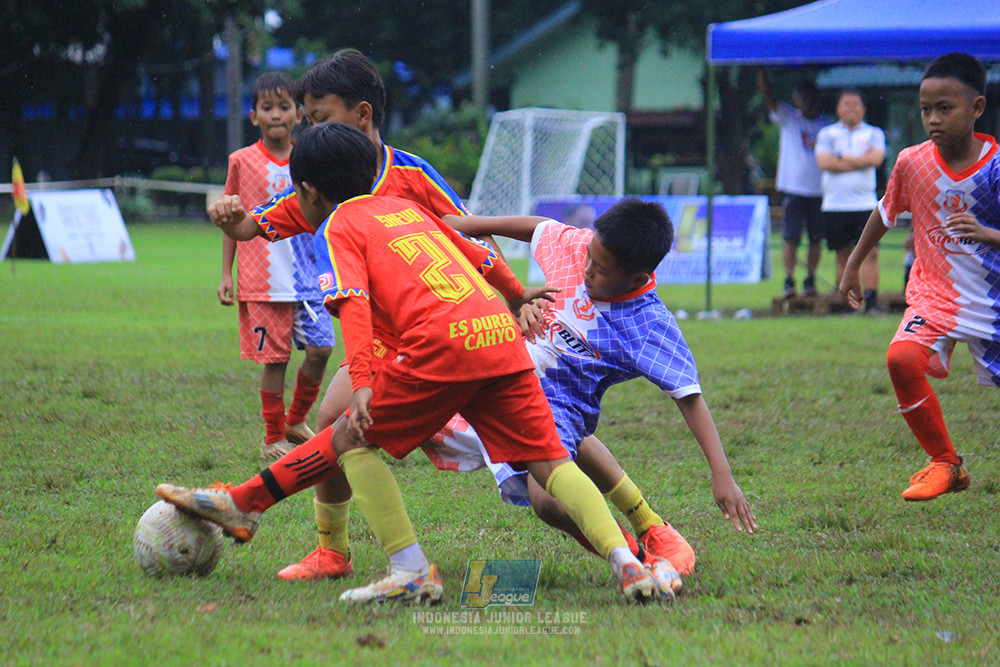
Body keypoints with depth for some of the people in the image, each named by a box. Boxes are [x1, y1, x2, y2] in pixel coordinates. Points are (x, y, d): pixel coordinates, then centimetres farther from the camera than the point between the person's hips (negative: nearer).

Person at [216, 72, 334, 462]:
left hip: (306, 274, 3)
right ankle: (274, 439, 11)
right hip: (263, 280, -3)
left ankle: (296, 421, 18)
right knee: (274, 358, -2)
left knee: (320, 348, -5)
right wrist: (226, 274, 2)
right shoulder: (242, 162, 0)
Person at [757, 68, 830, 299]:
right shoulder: (788, 118, 4)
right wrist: (761, 72, -21)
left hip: (819, 191, 2)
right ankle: (789, 281, -4)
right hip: (793, 188, -2)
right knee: (791, 237, -6)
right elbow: (769, 97, -8)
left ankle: (810, 280, 11)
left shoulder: (826, 125, 11)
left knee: (816, 238, 4)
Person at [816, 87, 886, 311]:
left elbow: (875, 158, -9)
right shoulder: (827, 133, 9)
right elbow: (824, 162, -7)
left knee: (870, 252, -9)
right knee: (843, 255, 5)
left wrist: (842, 158, -6)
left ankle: (871, 303, -10)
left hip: (865, 204, 0)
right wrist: (860, 162, -6)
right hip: (835, 206, 1)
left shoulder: (874, 133, 9)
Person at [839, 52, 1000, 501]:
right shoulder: (912, 163, -7)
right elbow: (886, 213, 12)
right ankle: (945, 464, -8)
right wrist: (853, 266, 21)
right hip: (935, 292, 1)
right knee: (903, 358, -25)